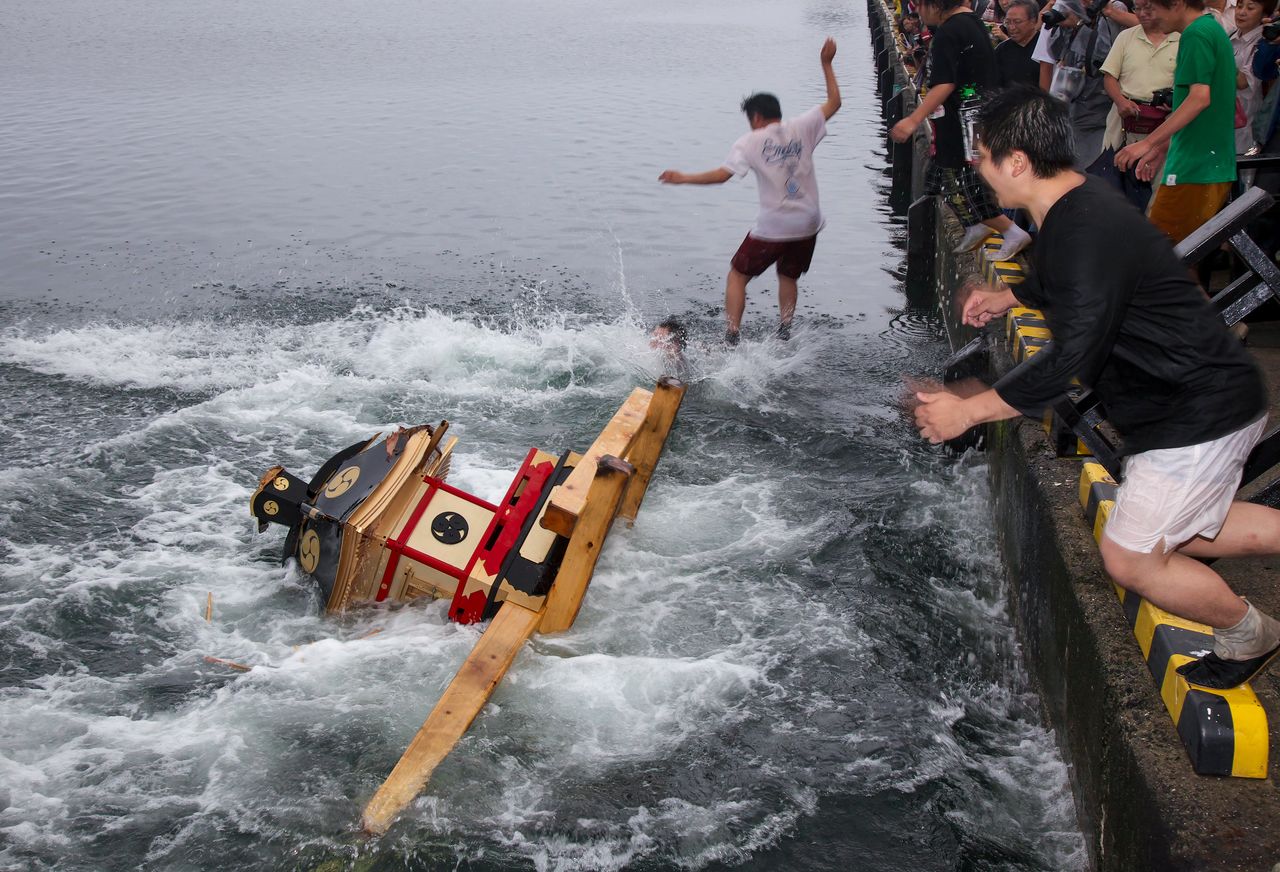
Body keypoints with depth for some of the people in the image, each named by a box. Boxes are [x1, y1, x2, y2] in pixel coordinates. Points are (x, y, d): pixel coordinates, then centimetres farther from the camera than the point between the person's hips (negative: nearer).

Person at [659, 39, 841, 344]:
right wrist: (826, 64, 20)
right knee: (788, 277, 24)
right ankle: (784, 331, 15)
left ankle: (732, 336, 0)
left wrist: (682, 178, -3)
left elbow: (722, 175, -14)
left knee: (737, 275, 9)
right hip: (807, 226, 4)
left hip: (772, 228, -4)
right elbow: (834, 102, 13)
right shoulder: (801, 128, 3)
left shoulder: (750, 142, -5)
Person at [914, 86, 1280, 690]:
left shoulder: (1086, 233, -28)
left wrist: (967, 410, -24)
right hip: (1198, 395, 10)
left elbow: (1070, 359, -30)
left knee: (1130, 559, -2)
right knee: (1177, 535, 23)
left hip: (1201, 411, -10)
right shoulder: (1078, 204, 5)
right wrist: (1009, 298, 23)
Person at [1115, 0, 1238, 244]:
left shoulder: (1196, 34, -12)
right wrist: (1161, 147, 25)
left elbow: (1200, 97, -22)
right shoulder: (1213, 28, 19)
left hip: (1193, 167, -10)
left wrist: (1148, 143, -23)